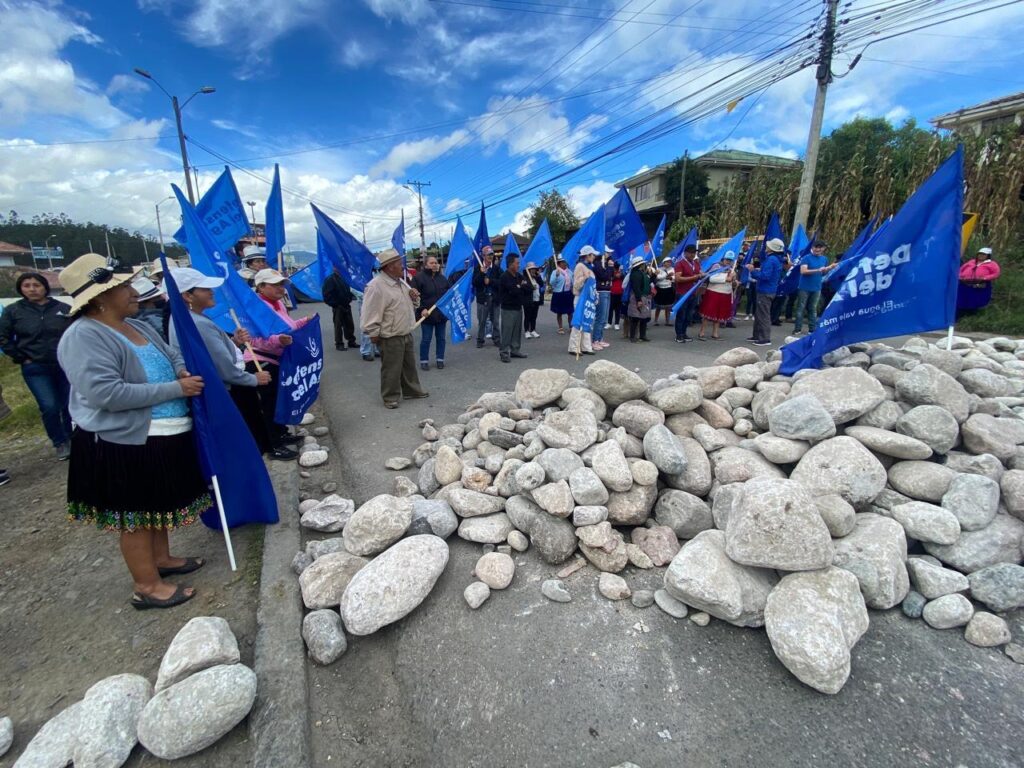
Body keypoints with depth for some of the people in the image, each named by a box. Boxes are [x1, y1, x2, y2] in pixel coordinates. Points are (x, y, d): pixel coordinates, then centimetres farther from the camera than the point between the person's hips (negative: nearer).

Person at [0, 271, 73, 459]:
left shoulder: (64, 308, 0)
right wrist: (21, 358, -2)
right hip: (36, 369, 0)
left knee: (70, 405, 8)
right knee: (49, 407, -8)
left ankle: (72, 439, 26)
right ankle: (60, 443, 9)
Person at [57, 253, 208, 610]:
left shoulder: (137, 326, 7)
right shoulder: (83, 336, -20)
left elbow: (172, 355, 19)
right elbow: (106, 393, -29)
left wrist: (183, 370, -5)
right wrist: (176, 388, -26)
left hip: (162, 438, 8)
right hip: (123, 444, -8)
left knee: (155, 505, 23)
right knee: (136, 515, 7)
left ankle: (161, 558, 41)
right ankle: (146, 586, 21)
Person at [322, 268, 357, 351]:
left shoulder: (344, 277, 8)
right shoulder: (330, 279, -9)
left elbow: (348, 289, 22)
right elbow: (327, 295, -12)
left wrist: (349, 299, 7)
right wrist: (335, 304, -14)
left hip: (346, 306, 6)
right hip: (338, 307, -6)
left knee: (350, 325, 10)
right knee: (338, 325, 1)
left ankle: (351, 342, 21)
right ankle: (339, 344, 8)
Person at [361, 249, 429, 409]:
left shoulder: (401, 282, 9)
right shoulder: (376, 286, -20)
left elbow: (410, 305, 21)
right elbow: (370, 314, -20)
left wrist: (414, 297, -1)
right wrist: (374, 335, -16)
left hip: (406, 334, 9)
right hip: (390, 338, -8)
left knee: (409, 365, 19)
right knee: (391, 370, 3)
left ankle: (412, 391, 35)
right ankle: (390, 397, 18)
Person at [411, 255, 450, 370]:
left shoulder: (442, 278, 11)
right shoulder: (419, 277, -6)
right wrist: (422, 309, -20)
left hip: (442, 314, 5)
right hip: (426, 314, -4)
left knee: (441, 338, 10)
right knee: (426, 339, 2)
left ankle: (440, 359, 21)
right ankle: (424, 361, 14)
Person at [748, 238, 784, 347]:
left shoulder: (771, 259, -18)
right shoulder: (777, 259, 13)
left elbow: (765, 276, -25)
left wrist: (753, 271, -15)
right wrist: (759, 270, 14)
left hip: (765, 291, -10)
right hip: (770, 290, 10)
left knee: (763, 315, -5)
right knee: (758, 314, 18)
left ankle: (765, 339, -2)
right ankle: (757, 335, 26)